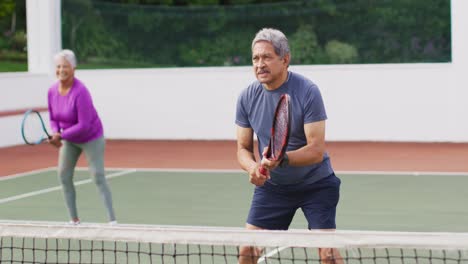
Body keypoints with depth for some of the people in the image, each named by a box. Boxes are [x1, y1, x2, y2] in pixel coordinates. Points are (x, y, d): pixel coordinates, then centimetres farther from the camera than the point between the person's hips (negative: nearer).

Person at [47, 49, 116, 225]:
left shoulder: (80, 92, -29)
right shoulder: (52, 91, -8)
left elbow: (84, 125, -30)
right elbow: (53, 118, 5)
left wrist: (61, 135, -26)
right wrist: (56, 133, -15)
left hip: (91, 138, -7)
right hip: (69, 140, 7)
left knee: (98, 177, -10)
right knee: (64, 176, 4)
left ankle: (112, 220, -6)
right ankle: (74, 220, 15)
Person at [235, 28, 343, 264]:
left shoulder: (307, 92, -20)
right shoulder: (247, 98, -6)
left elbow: (316, 150, -23)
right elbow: (243, 148, 1)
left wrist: (282, 158, -41)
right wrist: (253, 167, -22)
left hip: (315, 184, -4)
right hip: (271, 185, 4)